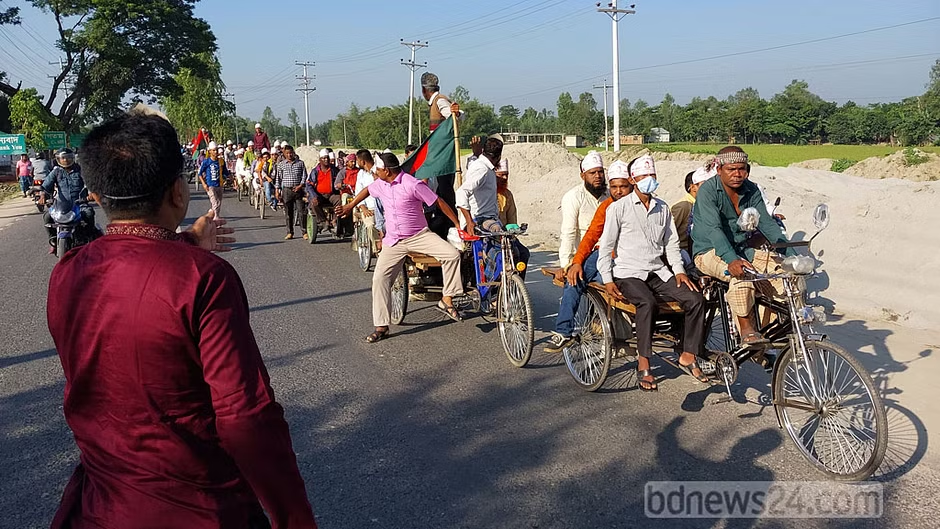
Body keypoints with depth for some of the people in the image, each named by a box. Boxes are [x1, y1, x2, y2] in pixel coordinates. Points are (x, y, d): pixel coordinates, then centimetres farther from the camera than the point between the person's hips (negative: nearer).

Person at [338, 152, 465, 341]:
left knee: (452, 254, -26)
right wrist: (349, 206, 36)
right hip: (393, 241, 4)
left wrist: (458, 225, -10)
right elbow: (367, 191, 26)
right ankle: (381, 327, 2)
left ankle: (446, 301, -11)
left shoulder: (412, 184, -18)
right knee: (379, 278, -6)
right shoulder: (380, 185, 1)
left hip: (419, 235, -4)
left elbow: (439, 202, -13)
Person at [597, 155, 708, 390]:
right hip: (629, 273, -5)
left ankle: (688, 356, -3)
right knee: (647, 302, -35)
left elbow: (671, 243, 20)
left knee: (695, 298, -16)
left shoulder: (662, 208, 15)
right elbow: (605, 246, 0)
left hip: (658, 272, 5)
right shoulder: (619, 208, 0)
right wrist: (608, 281, -10)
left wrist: (679, 270, 5)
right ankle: (643, 364, -28)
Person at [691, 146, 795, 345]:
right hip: (710, 252, -6)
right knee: (741, 273, -35)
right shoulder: (708, 191, -15)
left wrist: (792, 255, -12)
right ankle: (746, 329, -24)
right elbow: (713, 229, -28)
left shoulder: (751, 190, 3)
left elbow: (766, 224, 0)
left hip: (741, 249, 6)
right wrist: (731, 260, -43)